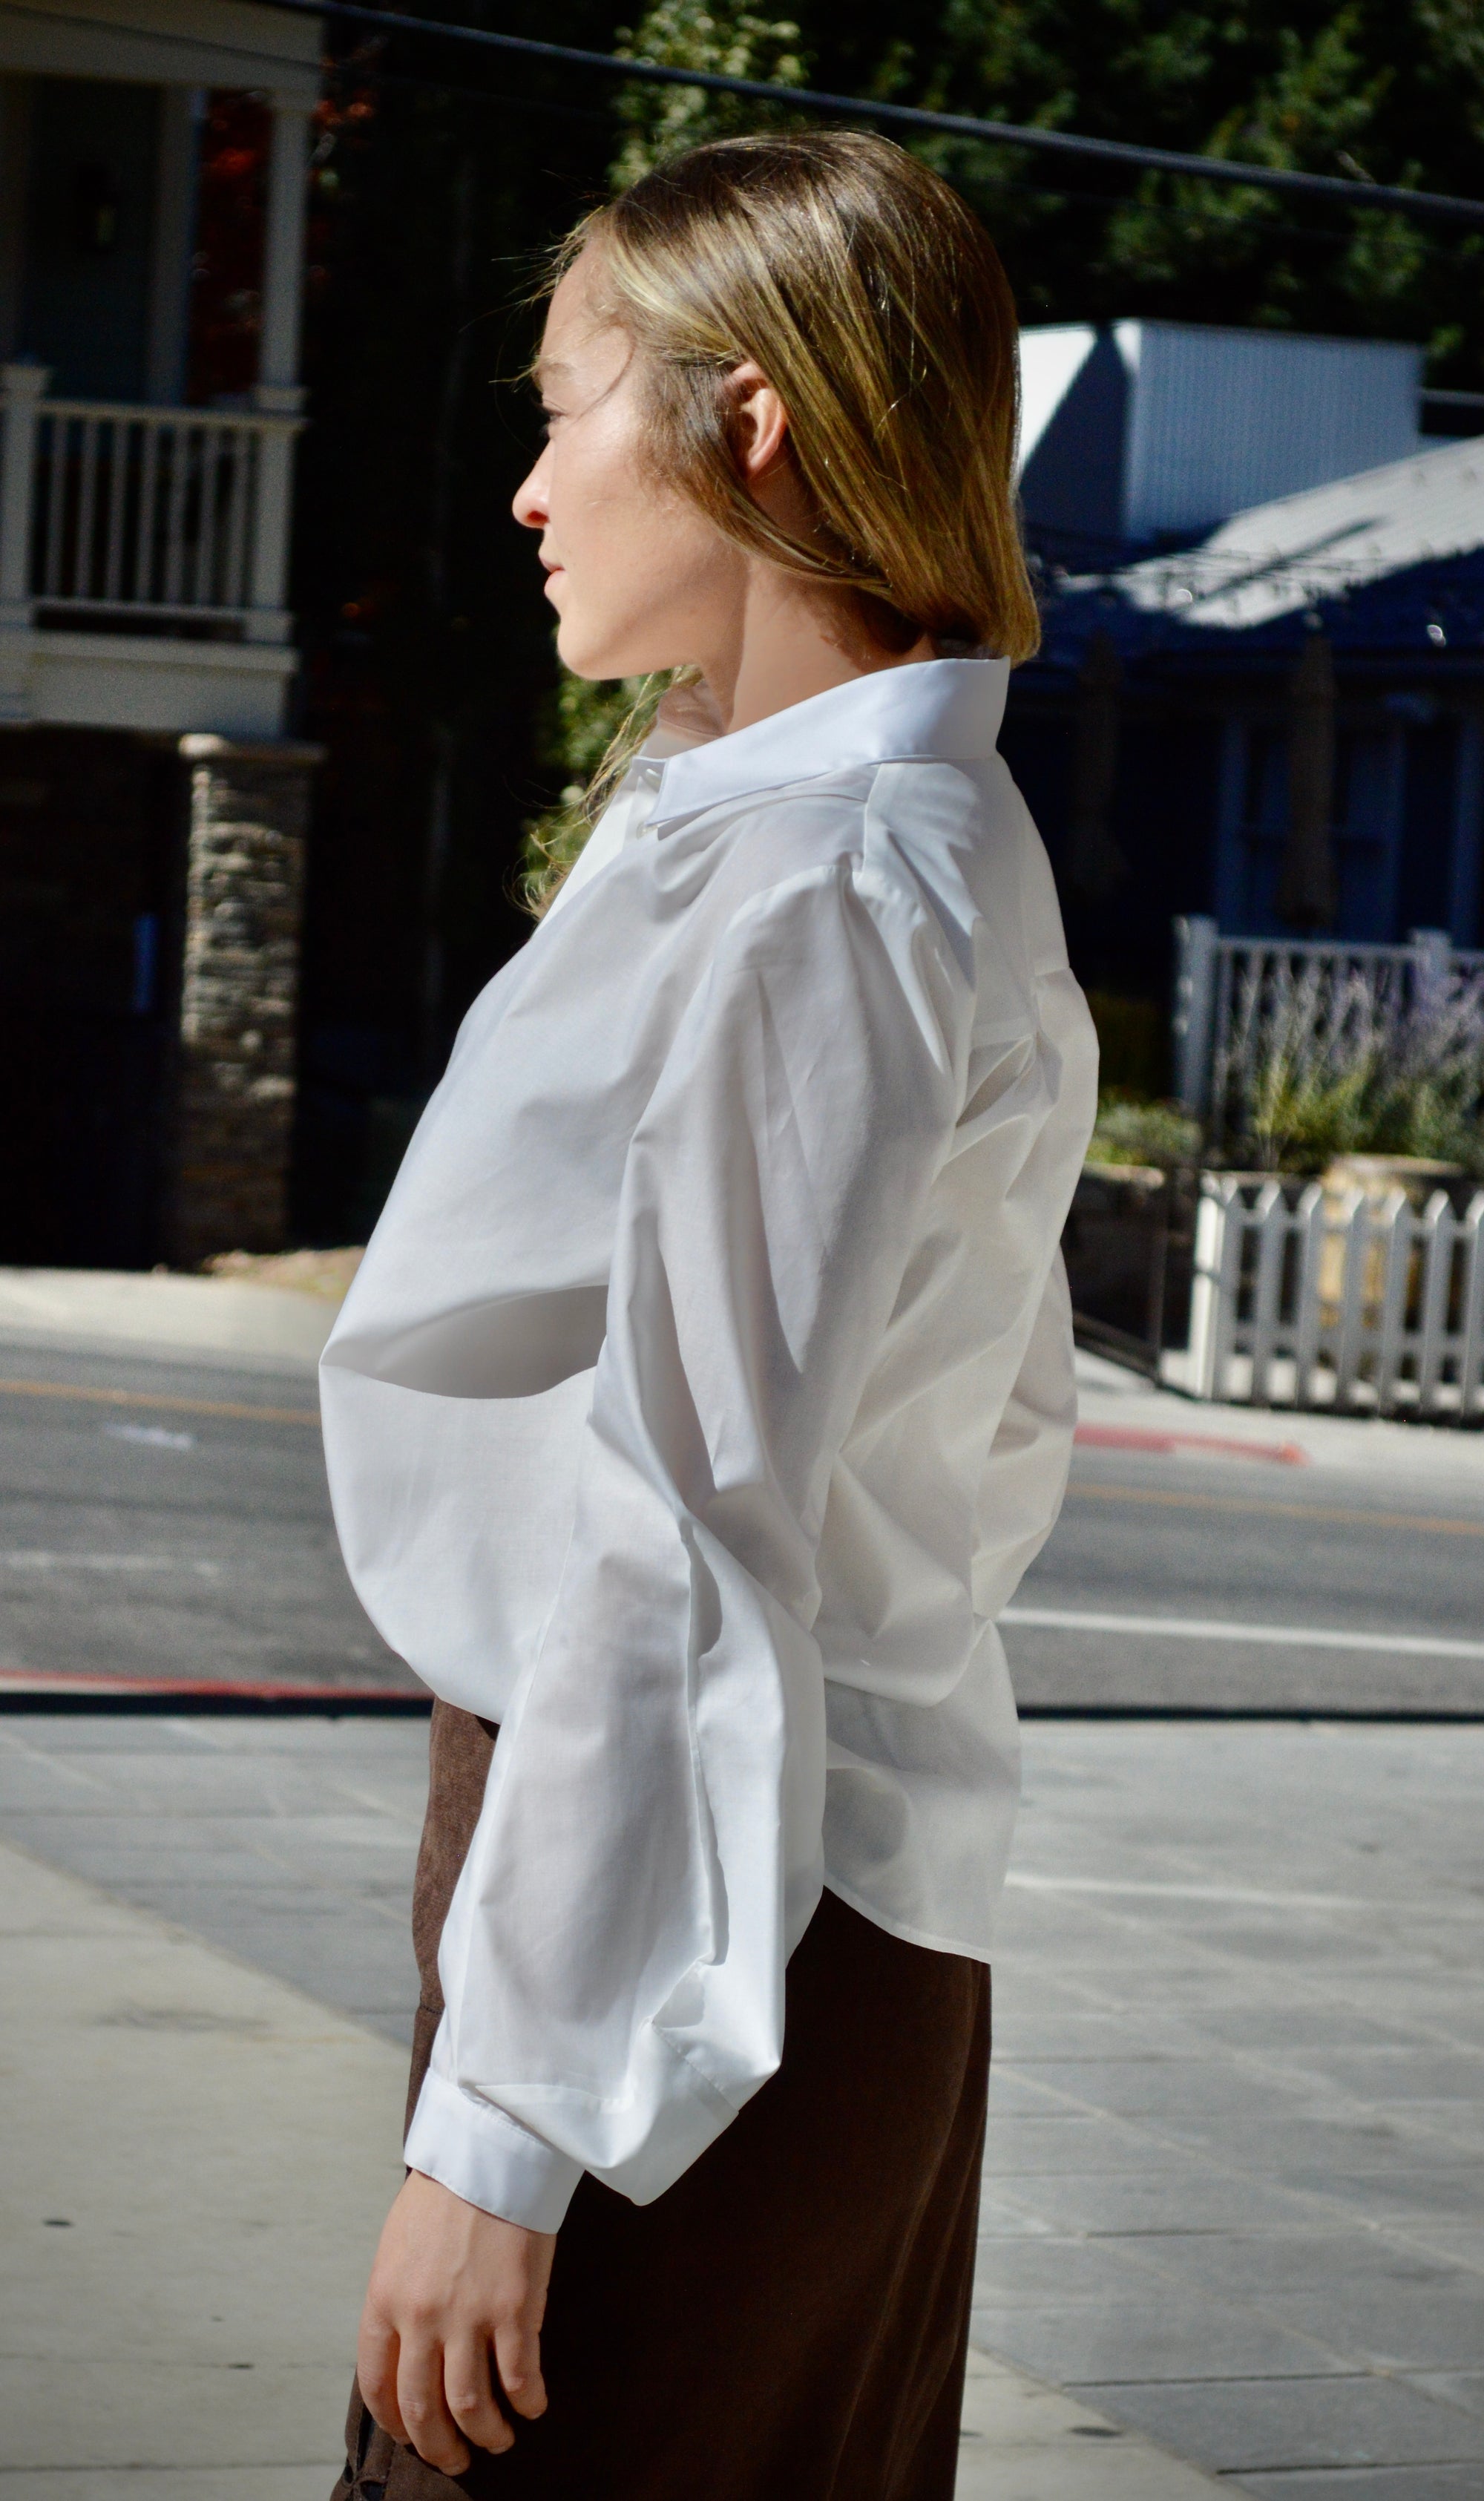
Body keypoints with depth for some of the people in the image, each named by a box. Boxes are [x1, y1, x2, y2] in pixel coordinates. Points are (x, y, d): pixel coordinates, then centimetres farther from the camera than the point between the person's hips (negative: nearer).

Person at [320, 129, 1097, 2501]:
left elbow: (692, 1534, -22)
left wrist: (503, 2124, -22)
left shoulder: (813, 902, -17)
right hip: (867, 1897, 10)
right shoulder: (945, 859, 14)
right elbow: (1008, 1431, 20)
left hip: (705, 1911, -10)